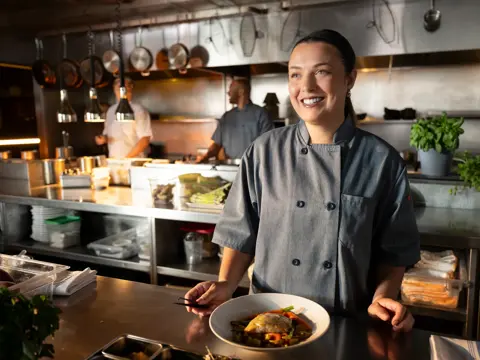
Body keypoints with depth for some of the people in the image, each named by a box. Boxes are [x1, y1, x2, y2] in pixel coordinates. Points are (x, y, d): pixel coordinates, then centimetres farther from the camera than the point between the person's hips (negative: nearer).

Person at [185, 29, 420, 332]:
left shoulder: (381, 160, -7)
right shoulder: (264, 152, -6)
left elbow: (394, 248, 2)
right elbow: (242, 232, 1)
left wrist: (382, 297, -12)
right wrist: (226, 284, -11)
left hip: (347, 325, 1)